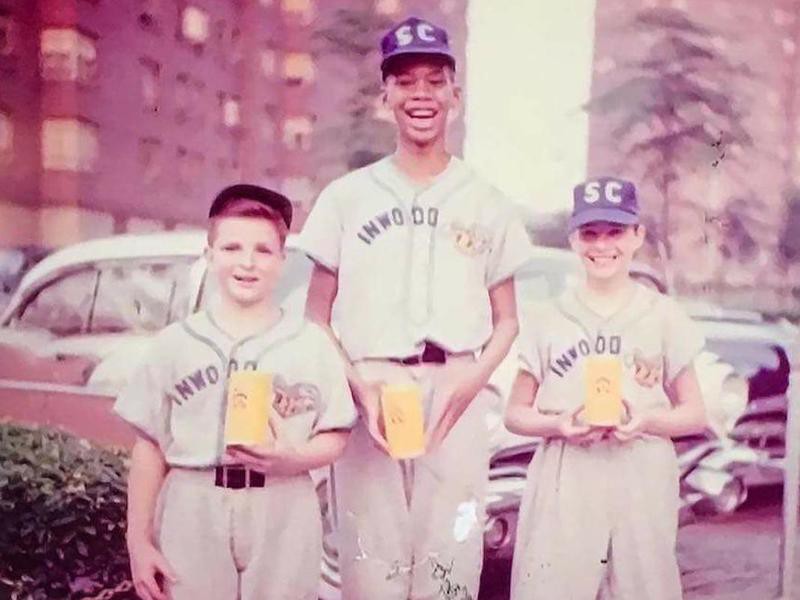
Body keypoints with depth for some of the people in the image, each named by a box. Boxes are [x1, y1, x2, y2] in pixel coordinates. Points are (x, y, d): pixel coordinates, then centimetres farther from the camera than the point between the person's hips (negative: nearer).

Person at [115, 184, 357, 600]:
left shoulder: (312, 344, 2)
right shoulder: (175, 343, 4)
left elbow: (335, 437, 4)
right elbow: (150, 446, 6)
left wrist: (294, 458, -17)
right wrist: (139, 540, 3)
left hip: (283, 518, 0)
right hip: (193, 515, 1)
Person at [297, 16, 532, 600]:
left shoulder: (486, 203, 11)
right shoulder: (347, 196, 9)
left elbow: (506, 320, 12)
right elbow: (317, 315, 9)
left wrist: (472, 378, -8)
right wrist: (359, 379, -9)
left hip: (456, 400, 0)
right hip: (367, 396, 0)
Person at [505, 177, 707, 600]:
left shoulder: (664, 316, 5)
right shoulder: (547, 319, 5)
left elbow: (695, 415, 8)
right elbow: (515, 414, 9)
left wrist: (646, 421, -11)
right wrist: (558, 425, -11)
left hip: (642, 487, 0)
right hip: (563, 487, 0)